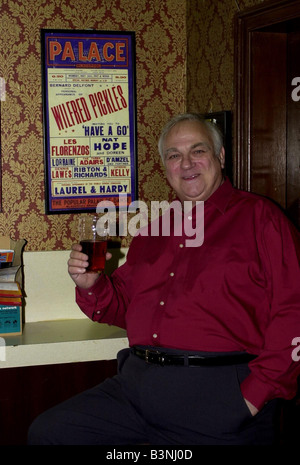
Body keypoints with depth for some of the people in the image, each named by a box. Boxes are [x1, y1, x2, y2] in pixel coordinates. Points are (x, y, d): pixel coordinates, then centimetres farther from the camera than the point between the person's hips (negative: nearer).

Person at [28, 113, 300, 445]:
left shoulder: (258, 216, 2)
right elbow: (124, 307, 25)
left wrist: (255, 395, -14)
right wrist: (91, 285, 3)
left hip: (218, 395, -5)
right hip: (135, 384, 6)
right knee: (47, 431, -3)